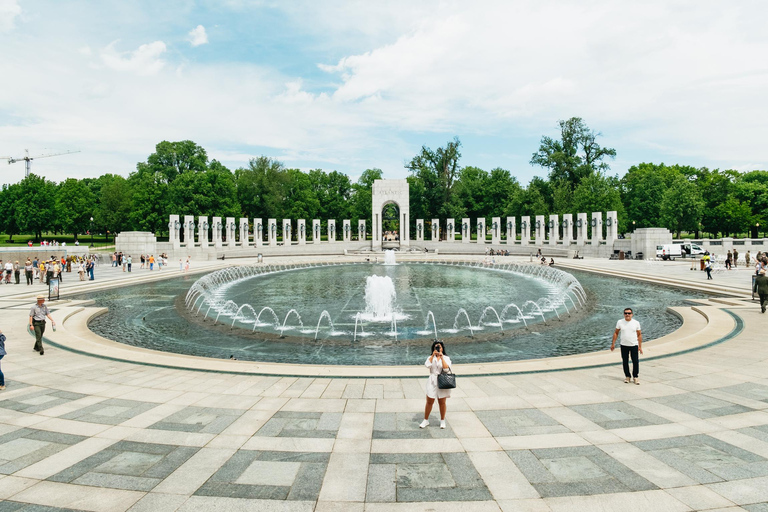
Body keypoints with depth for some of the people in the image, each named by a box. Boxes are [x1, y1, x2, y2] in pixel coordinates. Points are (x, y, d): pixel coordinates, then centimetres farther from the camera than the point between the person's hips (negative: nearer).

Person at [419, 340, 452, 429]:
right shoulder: (430, 357, 6)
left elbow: (446, 368, -15)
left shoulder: (446, 358, 3)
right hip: (432, 382, 1)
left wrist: (441, 357, -17)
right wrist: (433, 355, -17)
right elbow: (427, 365, -15)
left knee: (442, 402, 7)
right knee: (429, 402, 4)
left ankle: (442, 421, 24)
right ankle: (426, 420, 18)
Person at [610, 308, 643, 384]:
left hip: (634, 345, -1)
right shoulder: (620, 322, -2)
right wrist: (613, 343, 3)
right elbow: (616, 333, 6)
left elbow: (639, 335, 2)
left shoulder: (636, 323, -2)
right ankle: (627, 376, 22)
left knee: (635, 361, -1)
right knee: (625, 362, 8)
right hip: (624, 346, 1)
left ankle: (635, 377, 15)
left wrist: (640, 346, 0)